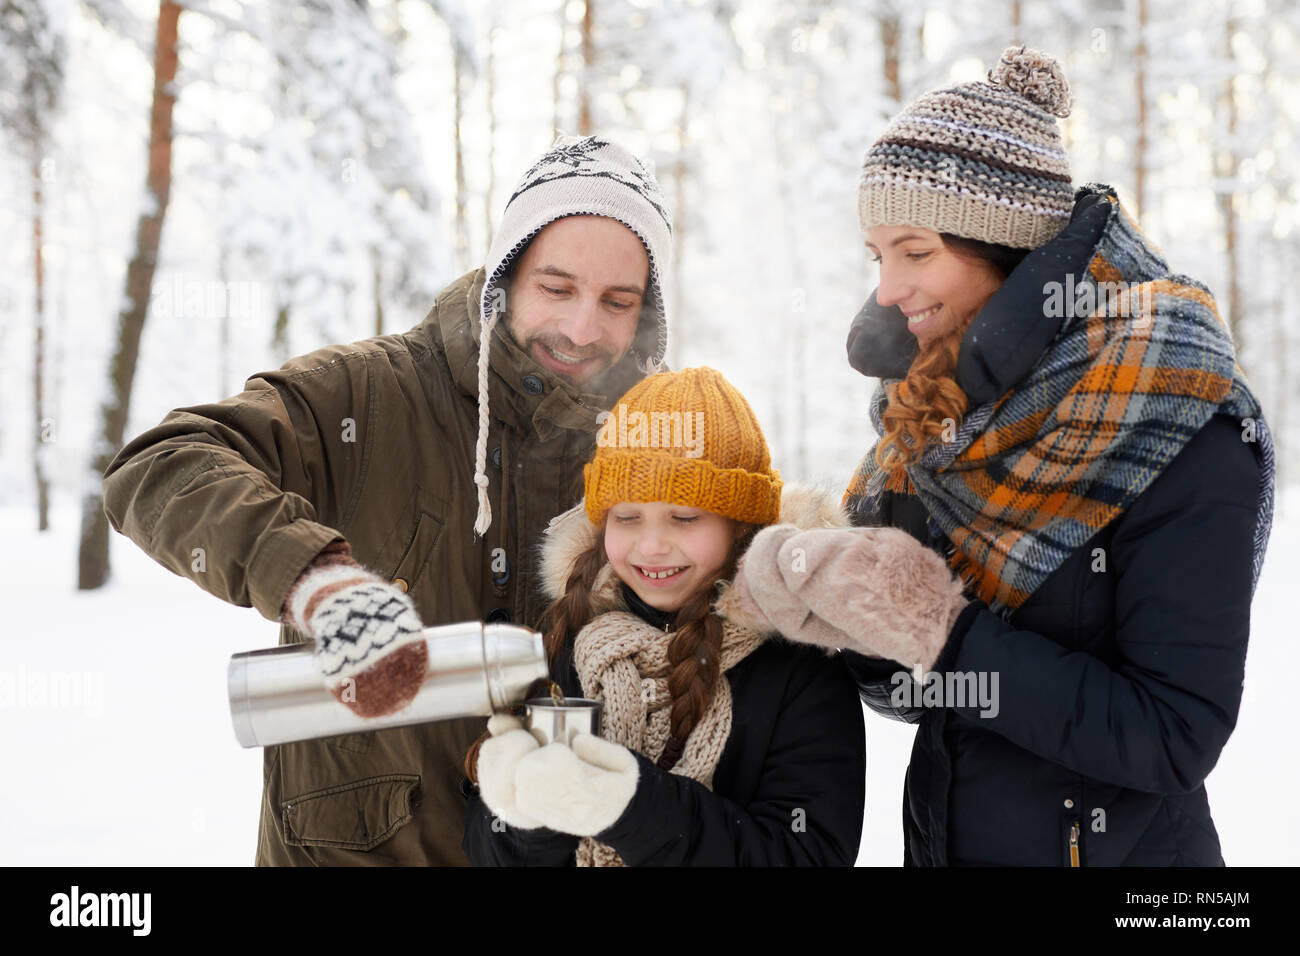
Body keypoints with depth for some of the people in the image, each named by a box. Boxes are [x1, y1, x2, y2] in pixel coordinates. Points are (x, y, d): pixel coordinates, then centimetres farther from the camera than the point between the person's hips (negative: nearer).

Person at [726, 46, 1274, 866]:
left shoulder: (1180, 437, -20)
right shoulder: (934, 413, -2)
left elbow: (1177, 738, -23)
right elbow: (921, 693, 2)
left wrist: (943, 635, -27)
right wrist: (833, 605, -17)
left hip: (1121, 844, -5)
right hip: (941, 842, 6)